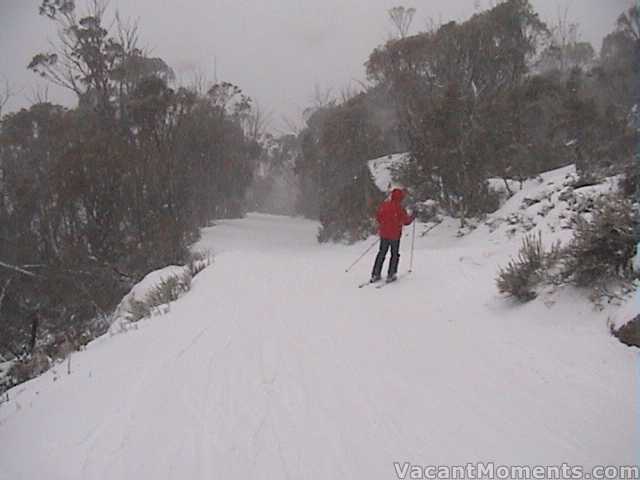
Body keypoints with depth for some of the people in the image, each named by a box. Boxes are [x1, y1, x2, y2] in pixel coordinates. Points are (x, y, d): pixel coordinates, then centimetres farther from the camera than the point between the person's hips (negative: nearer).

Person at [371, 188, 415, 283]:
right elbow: (406, 221, -9)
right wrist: (412, 216, 9)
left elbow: (378, 217, 6)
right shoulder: (399, 208, -16)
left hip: (383, 233, 4)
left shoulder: (384, 204, -4)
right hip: (395, 235, -4)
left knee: (381, 253, 15)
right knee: (394, 254, 12)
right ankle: (390, 275, 8)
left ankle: (375, 275, 14)